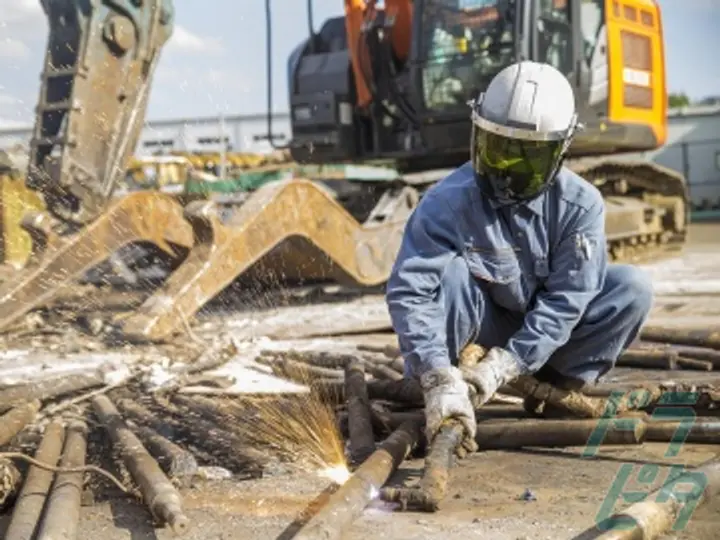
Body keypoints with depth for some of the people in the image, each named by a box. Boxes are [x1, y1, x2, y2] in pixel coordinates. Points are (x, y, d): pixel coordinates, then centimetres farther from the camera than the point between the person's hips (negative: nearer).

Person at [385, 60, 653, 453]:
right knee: (450, 270, -34)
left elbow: (564, 299, -22)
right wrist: (440, 380, -46)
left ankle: (559, 384, -7)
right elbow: (408, 291, -35)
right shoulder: (448, 202, -26)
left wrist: (505, 365, -31)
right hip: (483, 324, -2)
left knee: (633, 289, -19)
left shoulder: (580, 204, -19)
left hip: (546, 329, 3)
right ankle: (435, 403, -21)